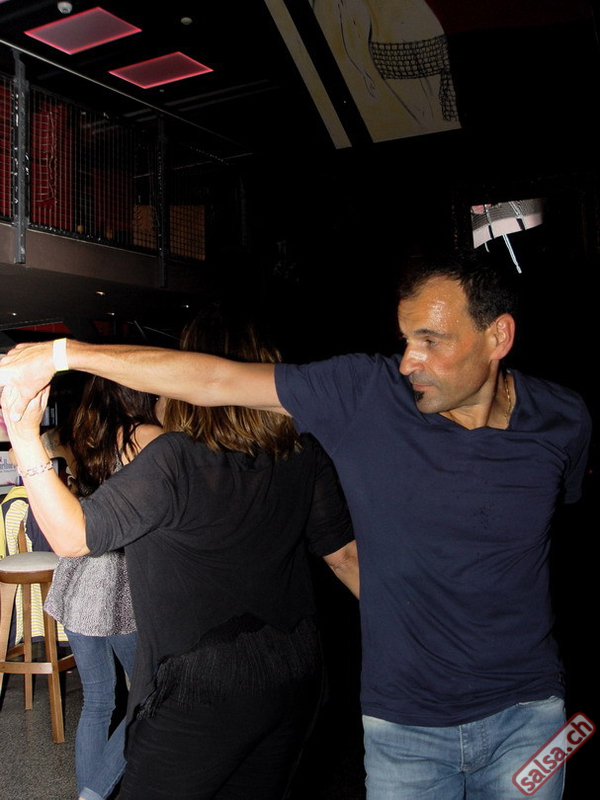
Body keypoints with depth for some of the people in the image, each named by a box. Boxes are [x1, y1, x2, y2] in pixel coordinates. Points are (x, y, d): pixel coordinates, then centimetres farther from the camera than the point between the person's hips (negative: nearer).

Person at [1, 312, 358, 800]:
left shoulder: (175, 459, -20)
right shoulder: (306, 457, -4)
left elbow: (71, 535, -17)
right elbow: (346, 555, 2)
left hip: (203, 692, -6)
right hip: (295, 679, 6)